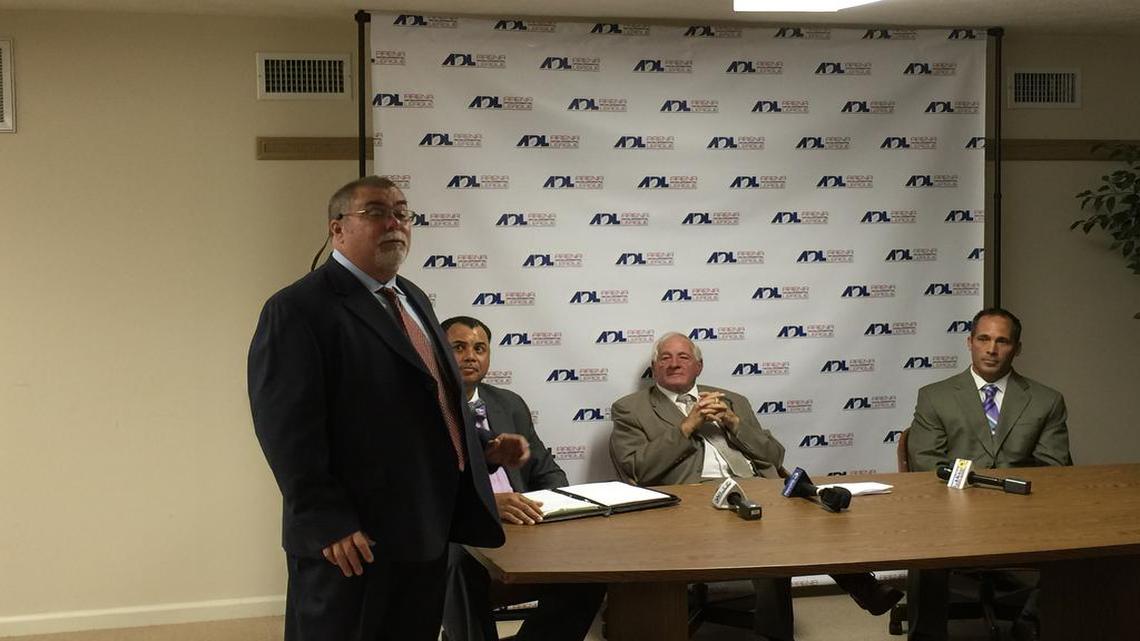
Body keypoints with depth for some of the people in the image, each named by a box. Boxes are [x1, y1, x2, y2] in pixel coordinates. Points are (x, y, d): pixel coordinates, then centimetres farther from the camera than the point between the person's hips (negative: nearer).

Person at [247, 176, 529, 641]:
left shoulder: (412, 298, 17)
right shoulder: (297, 310, -11)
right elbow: (287, 429, -18)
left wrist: (483, 450, 11)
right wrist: (328, 523, -23)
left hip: (427, 530, 8)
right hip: (354, 544, -8)